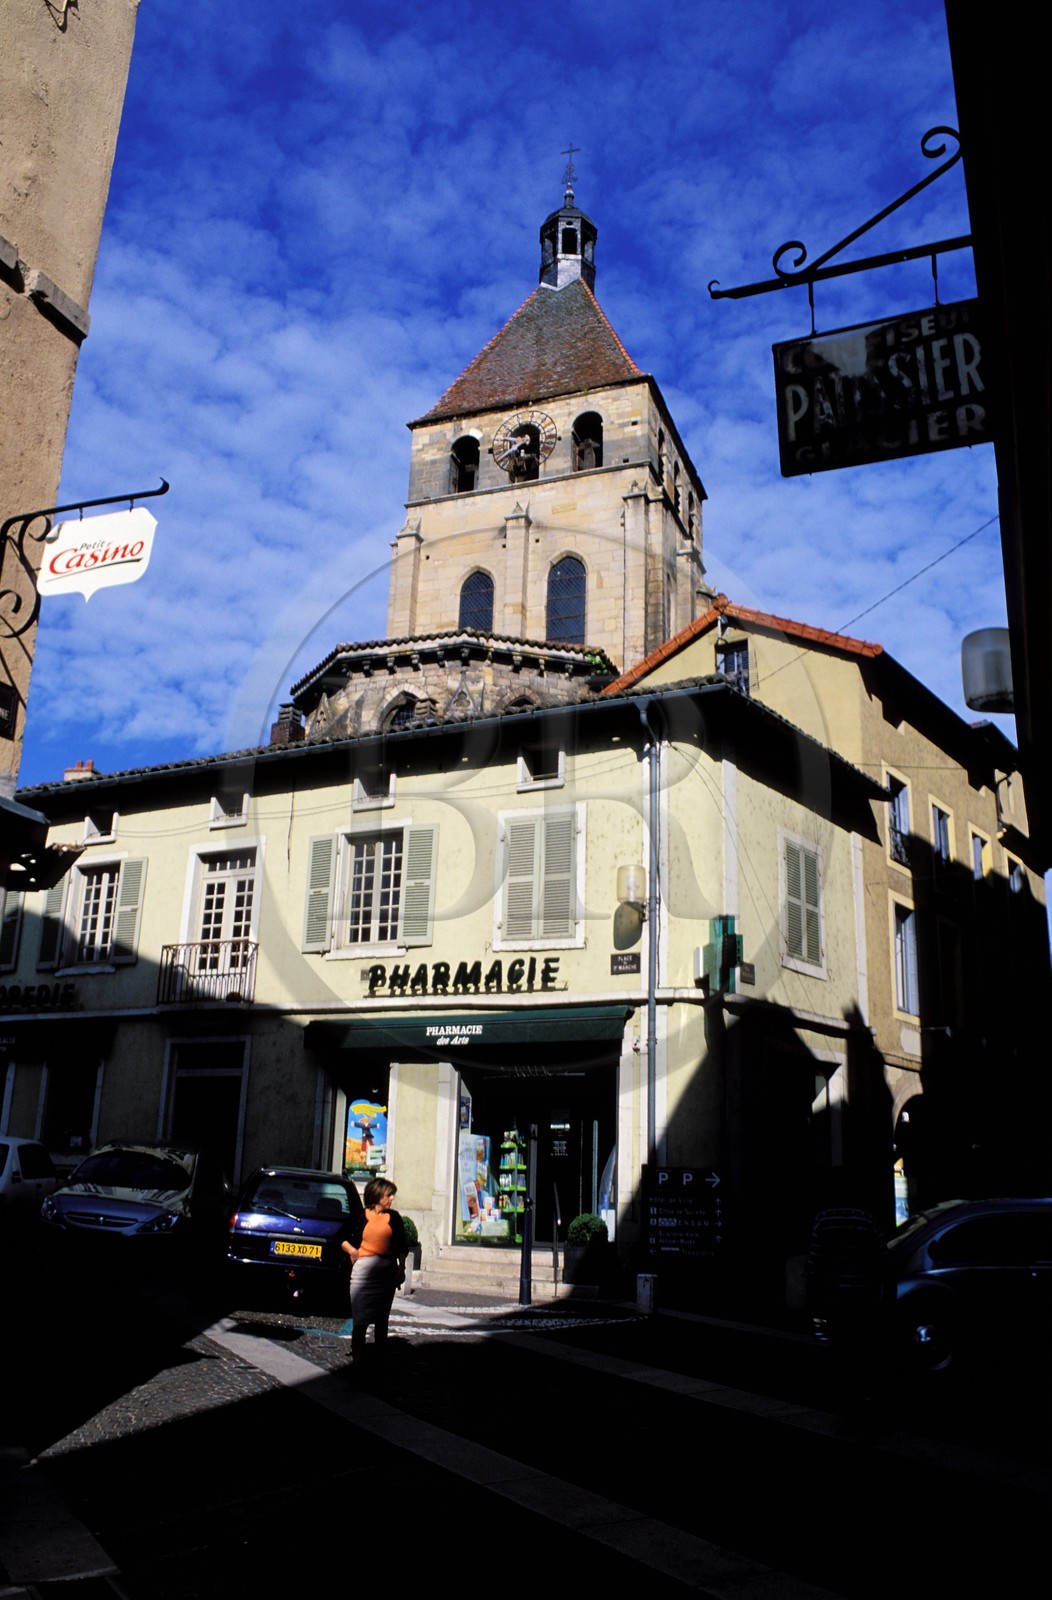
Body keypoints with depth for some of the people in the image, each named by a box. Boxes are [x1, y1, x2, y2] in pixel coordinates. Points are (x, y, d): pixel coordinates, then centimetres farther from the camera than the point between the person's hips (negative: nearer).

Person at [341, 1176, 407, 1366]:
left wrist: (401, 1268, 3)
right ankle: (356, 1357, 3)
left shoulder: (393, 1218, 9)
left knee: (382, 1317, 9)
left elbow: (401, 1246, 13)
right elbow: (342, 1238, 8)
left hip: (387, 1270, 3)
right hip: (363, 1268, -3)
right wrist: (351, 1250, -10)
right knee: (360, 1317, -5)